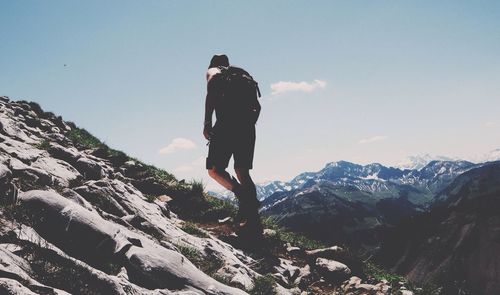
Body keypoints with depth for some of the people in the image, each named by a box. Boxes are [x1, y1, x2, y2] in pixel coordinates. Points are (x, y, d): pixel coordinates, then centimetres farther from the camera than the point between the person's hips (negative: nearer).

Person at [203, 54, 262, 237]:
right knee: (242, 172, 9)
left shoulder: (212, 71, 14)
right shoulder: (241, 73, 28)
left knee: (214, 170, 5)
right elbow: (257, 106, 21)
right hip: (247, 125, 5)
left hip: (227, 123, -5)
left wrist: (207, 123, -14)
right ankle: (253, 222, 0)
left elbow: (212, 90, -10)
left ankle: (243, 196, -18)